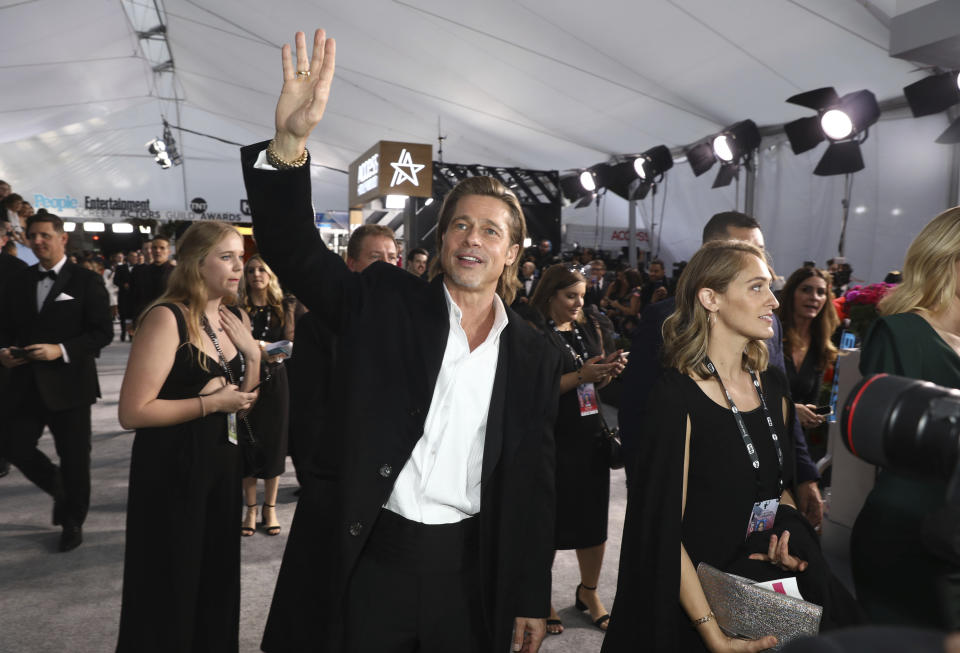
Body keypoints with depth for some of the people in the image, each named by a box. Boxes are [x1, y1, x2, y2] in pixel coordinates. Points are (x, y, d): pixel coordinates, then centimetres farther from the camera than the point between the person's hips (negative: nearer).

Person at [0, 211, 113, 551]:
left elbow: (103, 332, -11)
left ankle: (73, 521, 28)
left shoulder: (86, 280, -6)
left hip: (68, 383, -4)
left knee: (74, 457, 6)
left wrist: (61, 350, -22)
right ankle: (59, 489, 31)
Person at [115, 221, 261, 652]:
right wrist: (209, 403, -19)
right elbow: (132, 412, -21)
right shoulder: (168, 318, -18)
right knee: (170, 590, 9)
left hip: (223, 465, 7)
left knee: (218, 581, 19)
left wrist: (252, 354, -4)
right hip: (173, 471, -7)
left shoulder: (236, 319, 5)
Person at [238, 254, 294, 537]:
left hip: (275, 383, 1)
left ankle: (270, 508, 20)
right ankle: (250, 509, 19)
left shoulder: (284, 308, 2)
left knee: (274, 443, 6)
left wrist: (274, 354, -21)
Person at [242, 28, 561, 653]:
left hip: (468, 569, 2)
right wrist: (290, 142, -31)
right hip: (364, 559, -1)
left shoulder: (535, 356, 1)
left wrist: (532, 600, 5)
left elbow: (533, 480, 4)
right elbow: (295, 249, -14)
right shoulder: (386, 302, -3)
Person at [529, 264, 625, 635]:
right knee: (550, 519, 5)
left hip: (591, 436, 6)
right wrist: (580, 375, -21)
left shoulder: (588, 331, 14)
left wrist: (608, 371, -2)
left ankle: (589, 592, 31)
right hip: (553, 440, -6)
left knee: (594, 517, 11)